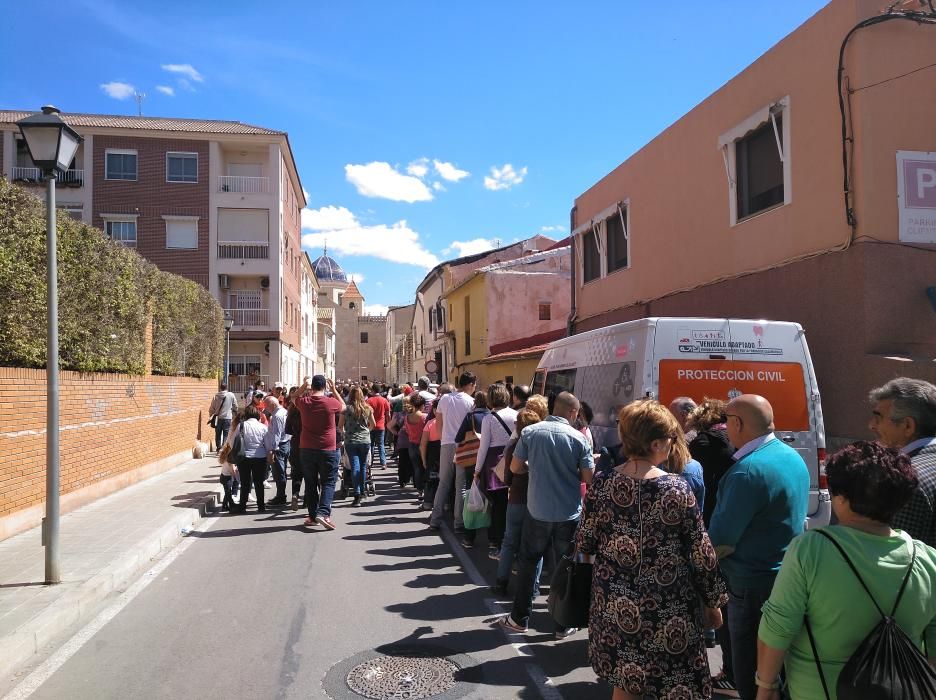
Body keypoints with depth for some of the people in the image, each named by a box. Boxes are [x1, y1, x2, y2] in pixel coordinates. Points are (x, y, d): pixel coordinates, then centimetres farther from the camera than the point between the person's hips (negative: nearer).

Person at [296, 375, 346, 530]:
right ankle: (323, 513, -12)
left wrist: (303, 386, 20)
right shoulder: (330, 402, -11)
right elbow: (343, 406, 11)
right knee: (328, 482, 4)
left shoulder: (304, 402, -4)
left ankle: (313, 516, 17)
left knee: (311, 483, 12)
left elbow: (295, 397, 21)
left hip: (306, 449, 3)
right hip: (327, 449, -3)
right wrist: (334, 389, 15)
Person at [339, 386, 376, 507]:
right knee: (363, 466, 14)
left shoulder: (347, 408, -6)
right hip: (365, 440, 2)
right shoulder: (367, 408, 1)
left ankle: (357, 495, -10)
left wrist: (343, 431, 21)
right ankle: (362, 492, 25)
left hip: (350, 441, -2)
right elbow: (373, 424, 13)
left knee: (355, 467, -4)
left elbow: (340, 426, 0)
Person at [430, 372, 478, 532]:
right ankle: (459, 523, 7)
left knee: (443, 483, 14)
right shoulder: (471, 401, -7)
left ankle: (435, 520, 15)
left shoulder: (444, 399, 5)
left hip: (446, 444, 4)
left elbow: (438, 419, 13)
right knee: (461, 485, 4)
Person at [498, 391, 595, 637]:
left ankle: (519, 618, 24)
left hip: (537, 511, 1)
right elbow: (588, 477, -7)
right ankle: (564, 625, 21)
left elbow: (515, 467, -2)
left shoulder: (530, 432, -6)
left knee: (527, 563, 17)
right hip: (569, 513, -1)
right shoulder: (578, 437, -9)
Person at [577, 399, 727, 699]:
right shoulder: (677, 488, -15)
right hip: (669, 609, -3)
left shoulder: (602, 484, -8)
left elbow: (584, 544, -1)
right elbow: (701, 553, -8)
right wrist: (713, 602, 5)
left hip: (617, 607, 3)